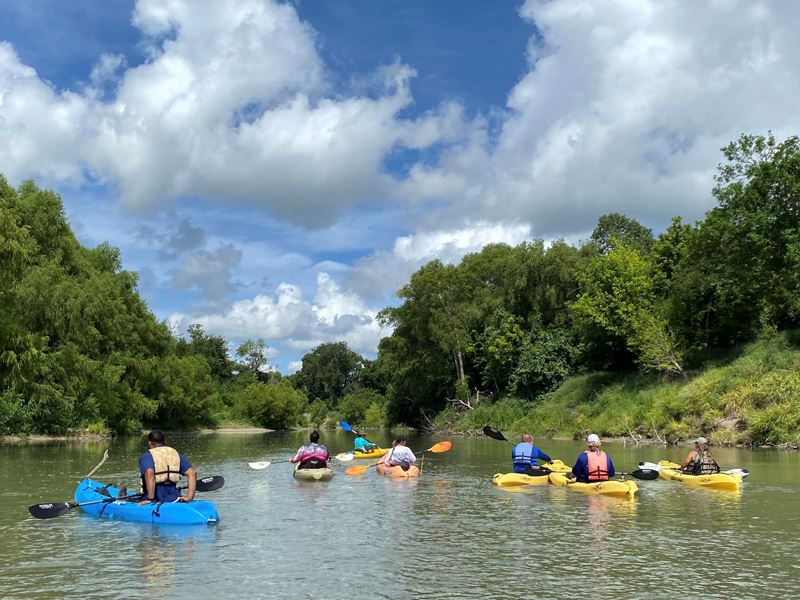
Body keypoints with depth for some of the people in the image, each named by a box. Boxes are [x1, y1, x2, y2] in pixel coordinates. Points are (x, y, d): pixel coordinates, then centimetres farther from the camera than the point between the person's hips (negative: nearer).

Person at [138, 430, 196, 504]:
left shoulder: (146, 457, 1)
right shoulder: (176, 454, 14)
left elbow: (149, 474, -20)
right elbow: (192, 473, 4)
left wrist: (150, 499, -17)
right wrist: (189, 497, 4)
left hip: (157, 500, -4)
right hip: (174, 499, 4)